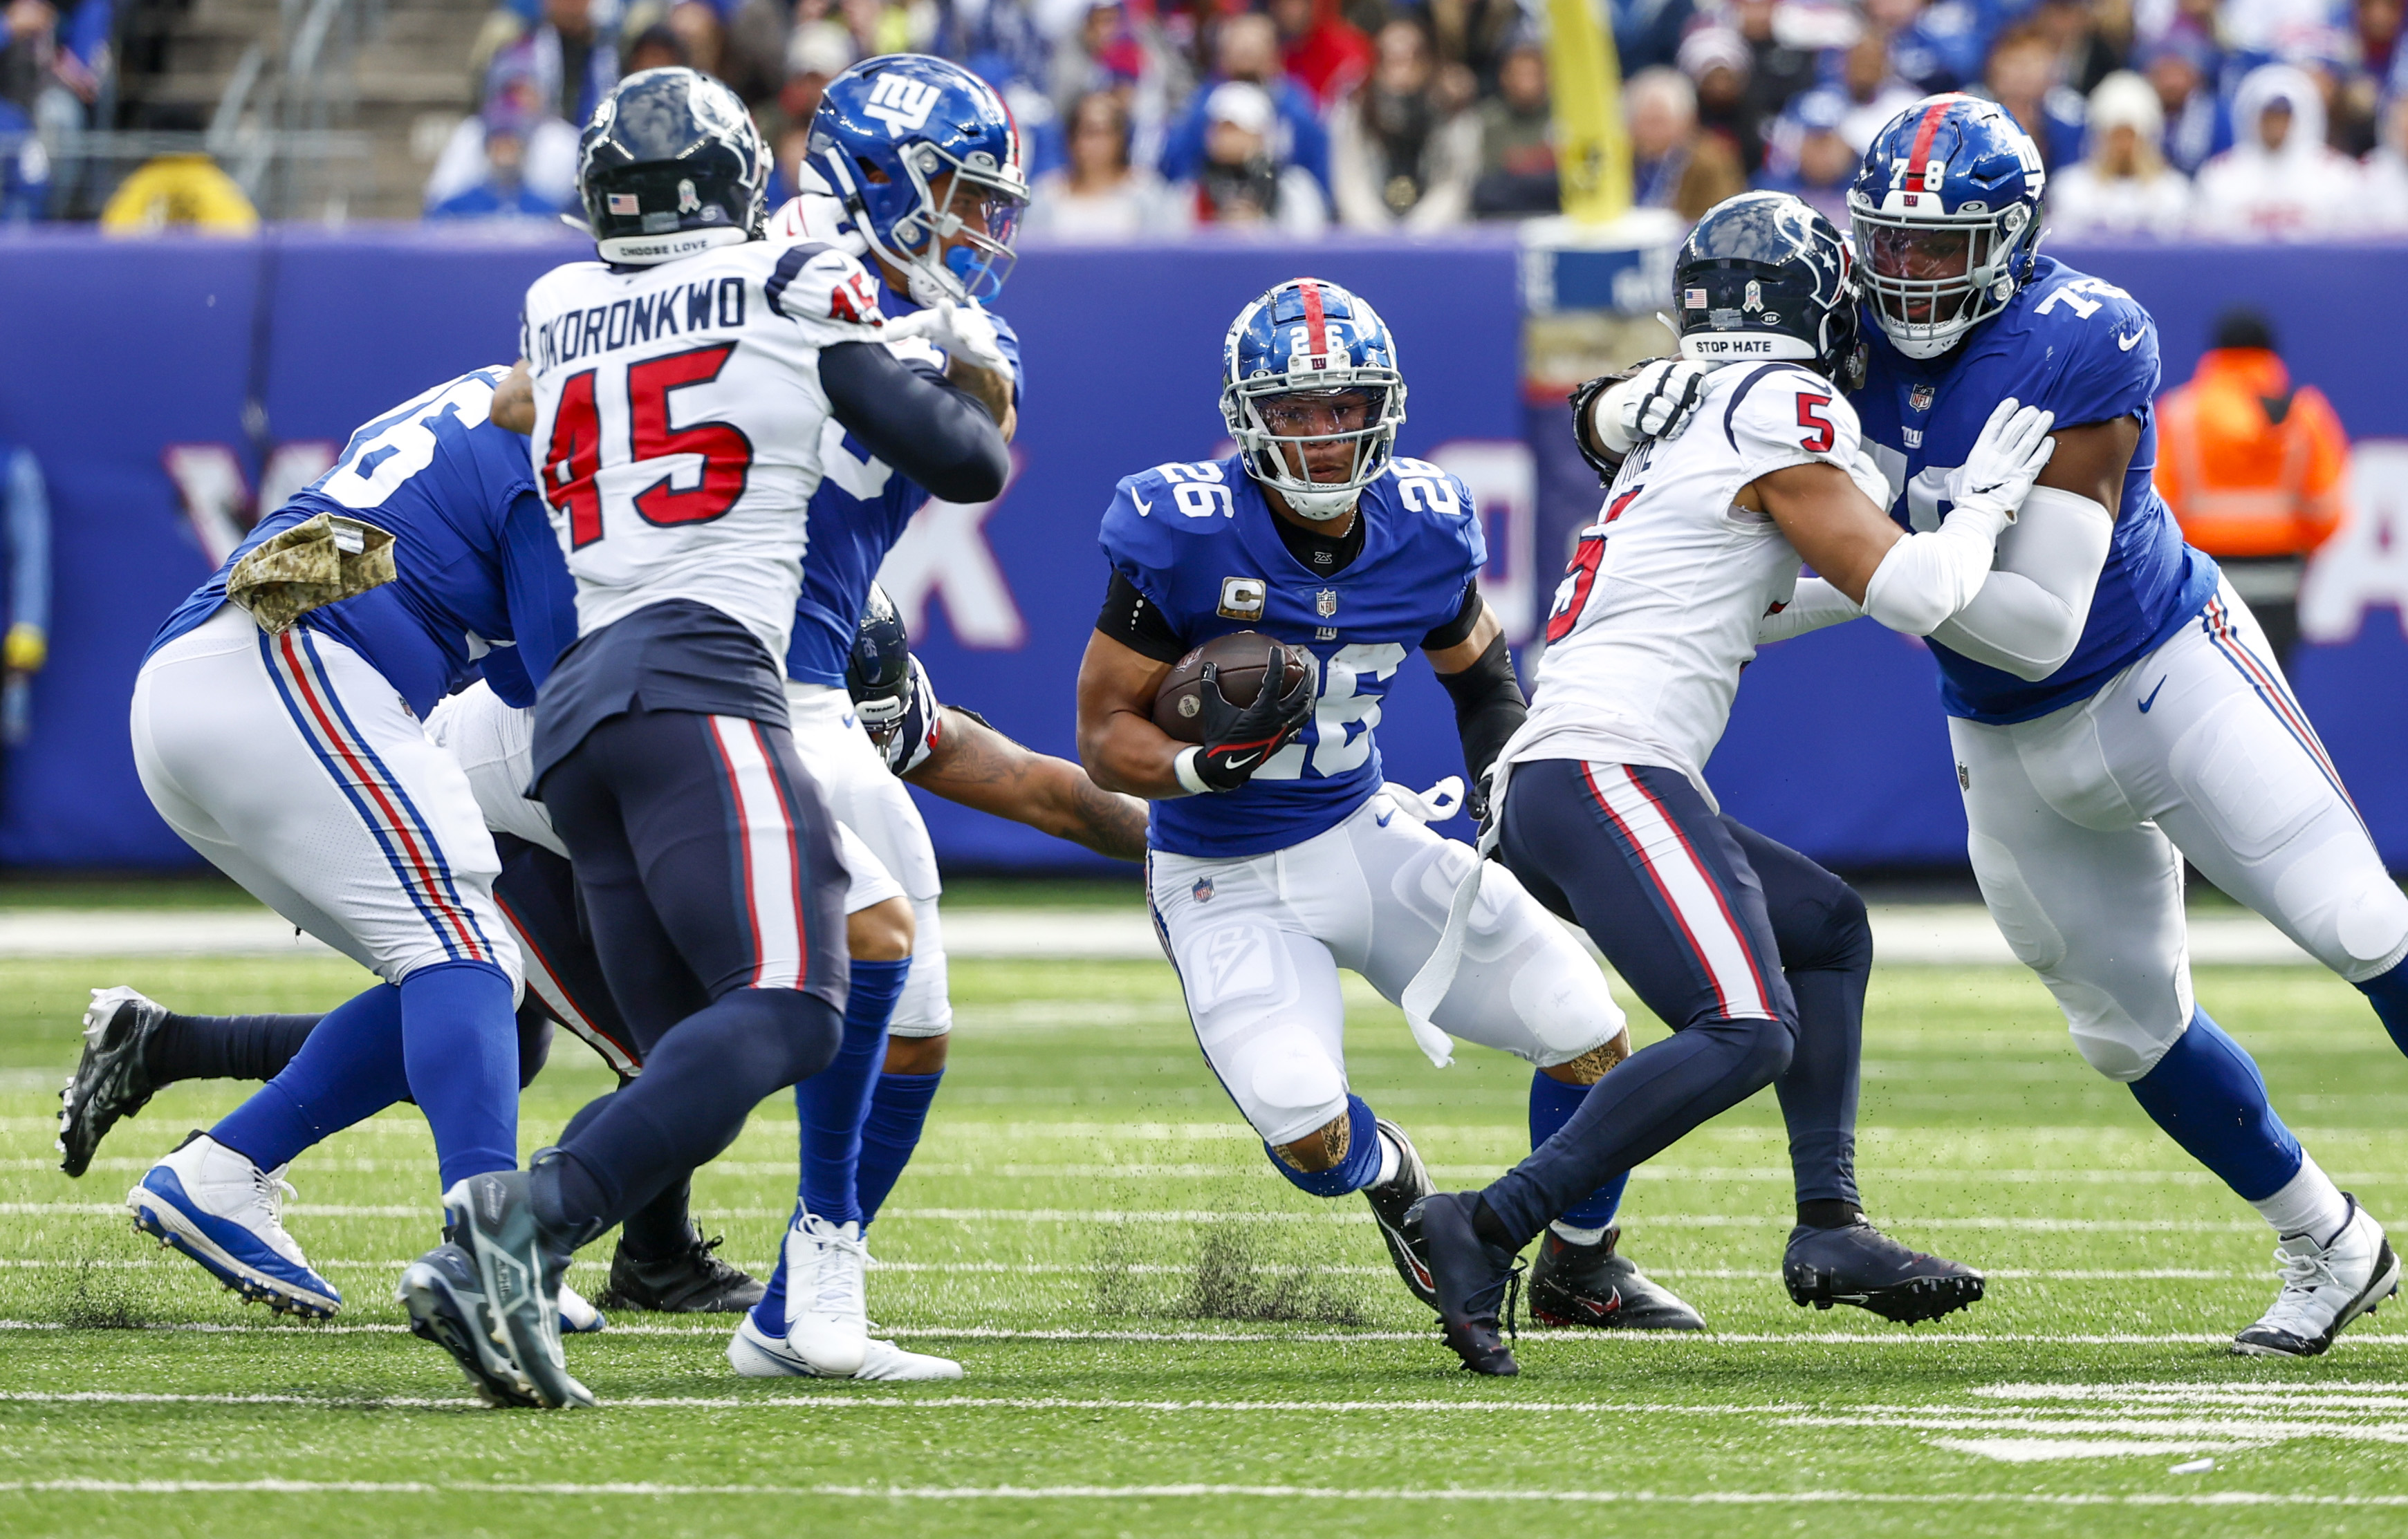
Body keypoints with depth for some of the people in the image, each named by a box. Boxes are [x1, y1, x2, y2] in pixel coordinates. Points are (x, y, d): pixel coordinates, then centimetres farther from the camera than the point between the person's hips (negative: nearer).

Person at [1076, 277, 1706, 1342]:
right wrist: (1208, 760, -35)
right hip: (1229, 885, -4)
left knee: (1590, 1040, -6)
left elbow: (1478, 672, 14)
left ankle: (1581, 1271, 23)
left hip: (1367, 837, 4)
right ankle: (1390, 1177, 19)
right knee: (1310, 1140, -22)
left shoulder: (1421, 530, -8)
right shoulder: (1186, 535, -21)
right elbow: (1105, 736, -15)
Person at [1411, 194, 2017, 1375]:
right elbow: (1913, 596, -7)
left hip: (1540, 787, 10)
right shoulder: (1782, 411, -4)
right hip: (1606, 770, -10)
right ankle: (1492, 1229, -22)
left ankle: (1828, 1223, 14)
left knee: (1828, 929, 22)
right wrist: (1984, 500, 10)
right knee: (1745, 1033, -22)